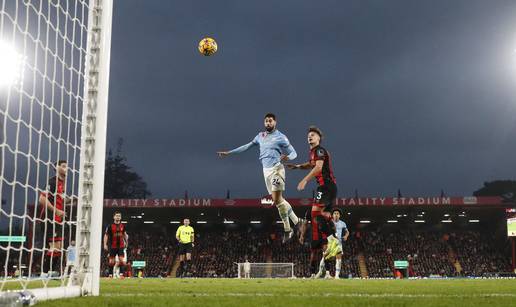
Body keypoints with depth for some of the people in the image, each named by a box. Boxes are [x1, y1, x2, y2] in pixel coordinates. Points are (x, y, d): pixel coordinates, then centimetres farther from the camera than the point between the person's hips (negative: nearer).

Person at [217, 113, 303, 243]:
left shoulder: (280, 137, -1)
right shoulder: (260, 136, 15)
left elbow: (293, 153, 1)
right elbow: (247, 146, 21)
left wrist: (287, 157, -23)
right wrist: (228, 153, 20)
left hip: (276, 169, -6)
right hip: (266, 170, 6)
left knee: (277, 199, -14)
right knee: (279, 200, 6)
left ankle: (287, 230, -5)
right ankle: (296, 220, 19)